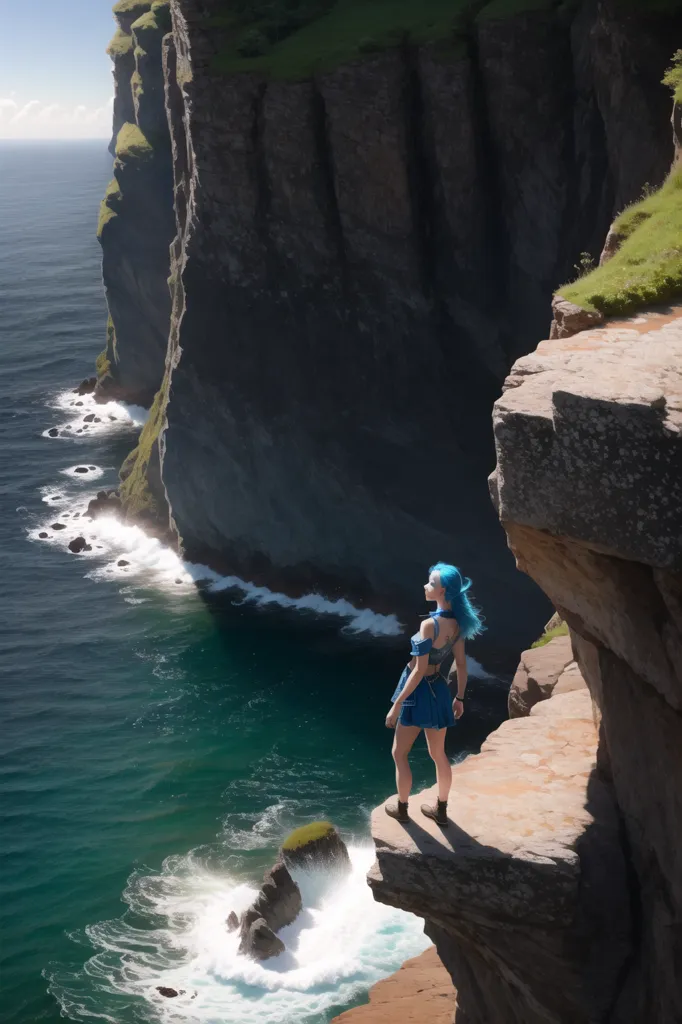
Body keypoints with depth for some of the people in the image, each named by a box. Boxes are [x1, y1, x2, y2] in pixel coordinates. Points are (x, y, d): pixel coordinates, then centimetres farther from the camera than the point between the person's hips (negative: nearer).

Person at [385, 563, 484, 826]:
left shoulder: (430, 624, -27)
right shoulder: (457, 622, -4)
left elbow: (419, 671, -25)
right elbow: (461, 665, 4)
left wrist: (396, 705, -19)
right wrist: (460, 697, 17)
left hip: (420, 692, -7)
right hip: (439, 690, 7)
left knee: (399, 753, 15)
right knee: (438, 754, 21)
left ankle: (401, 808, 28)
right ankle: (441, 810, 33)